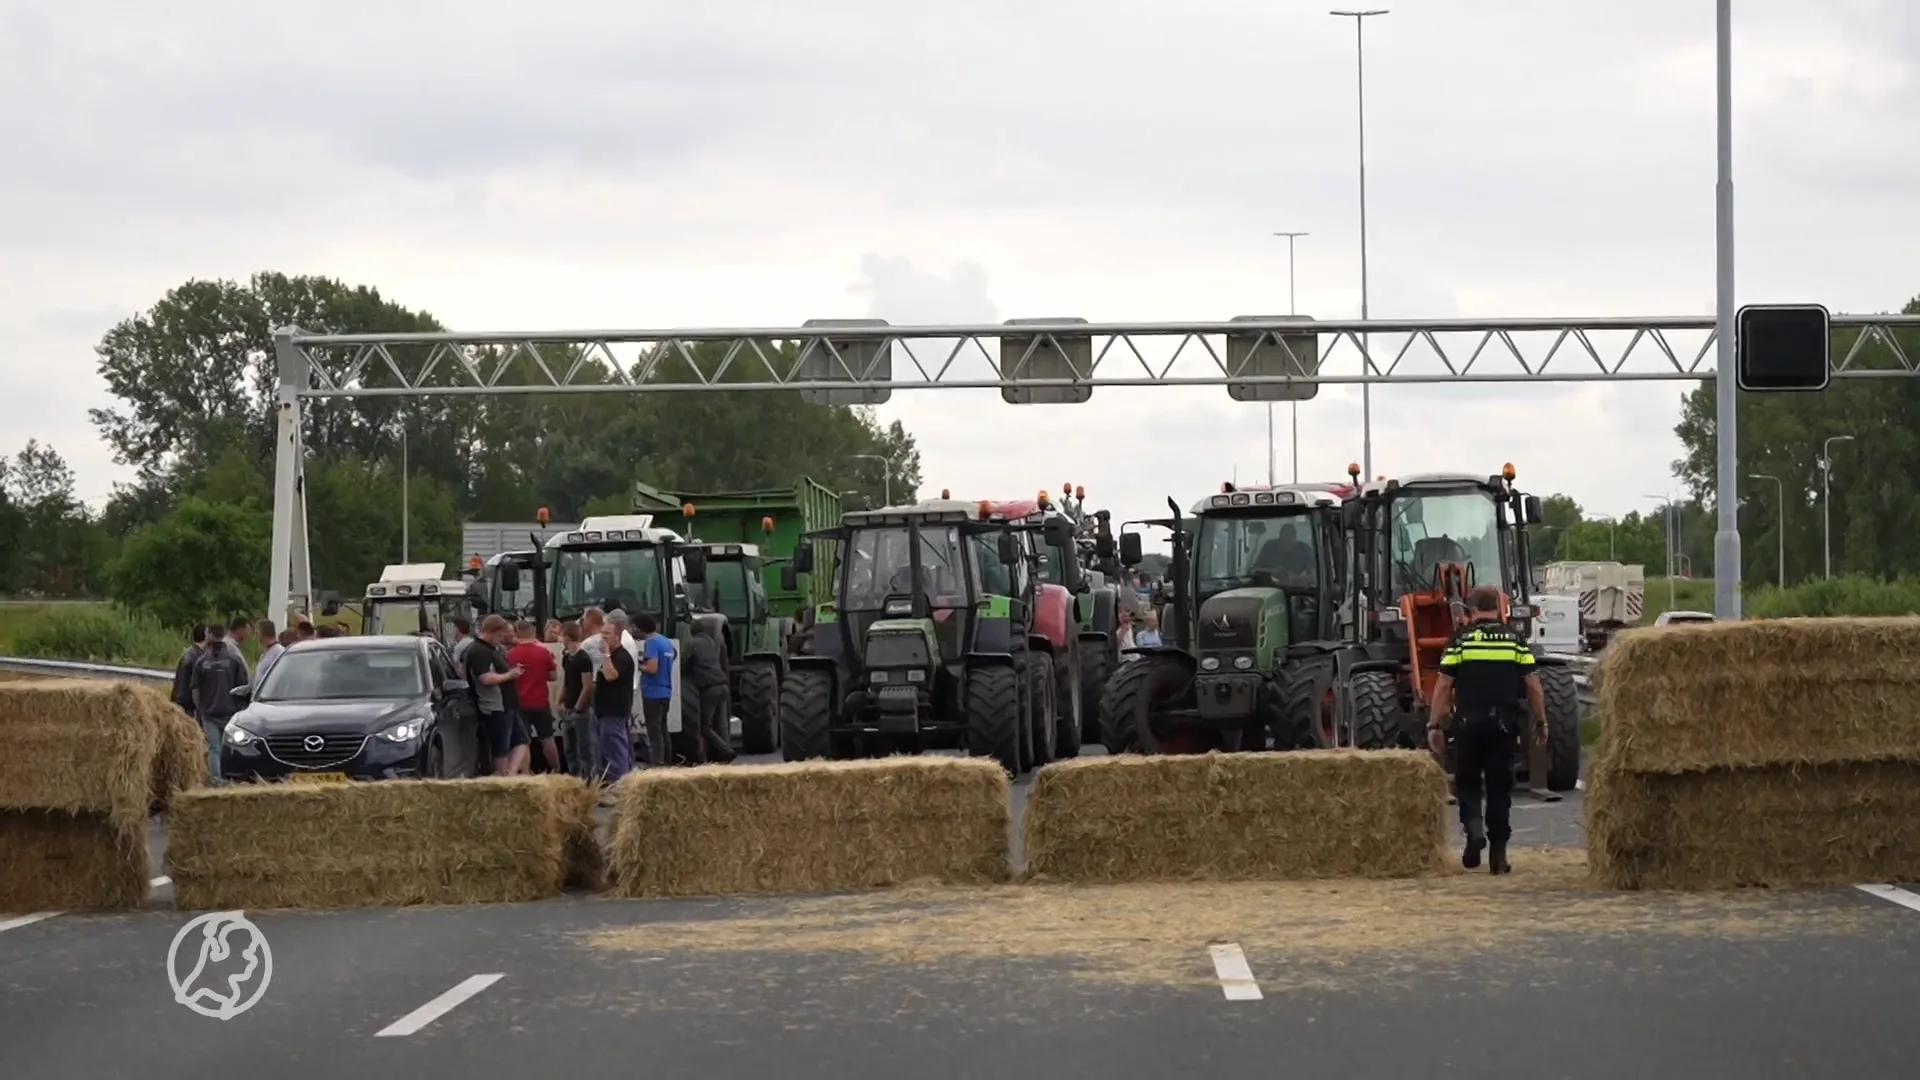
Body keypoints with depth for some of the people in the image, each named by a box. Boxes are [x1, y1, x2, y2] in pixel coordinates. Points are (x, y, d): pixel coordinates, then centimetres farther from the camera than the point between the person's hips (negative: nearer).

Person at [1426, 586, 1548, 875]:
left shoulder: (1461, 639, 0)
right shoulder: (1514, 640, 4)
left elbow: (1443, 687, -4)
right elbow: (1533, 686, 2)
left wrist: (1434, 726, 1)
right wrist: (1540, 723, 11)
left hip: (1468, 722, -1)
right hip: (1504, 724, 1)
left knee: (1467, 782, 14)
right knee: (1499, 787, 8)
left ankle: (1473, 824, -13)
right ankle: (1498, 853, 7)